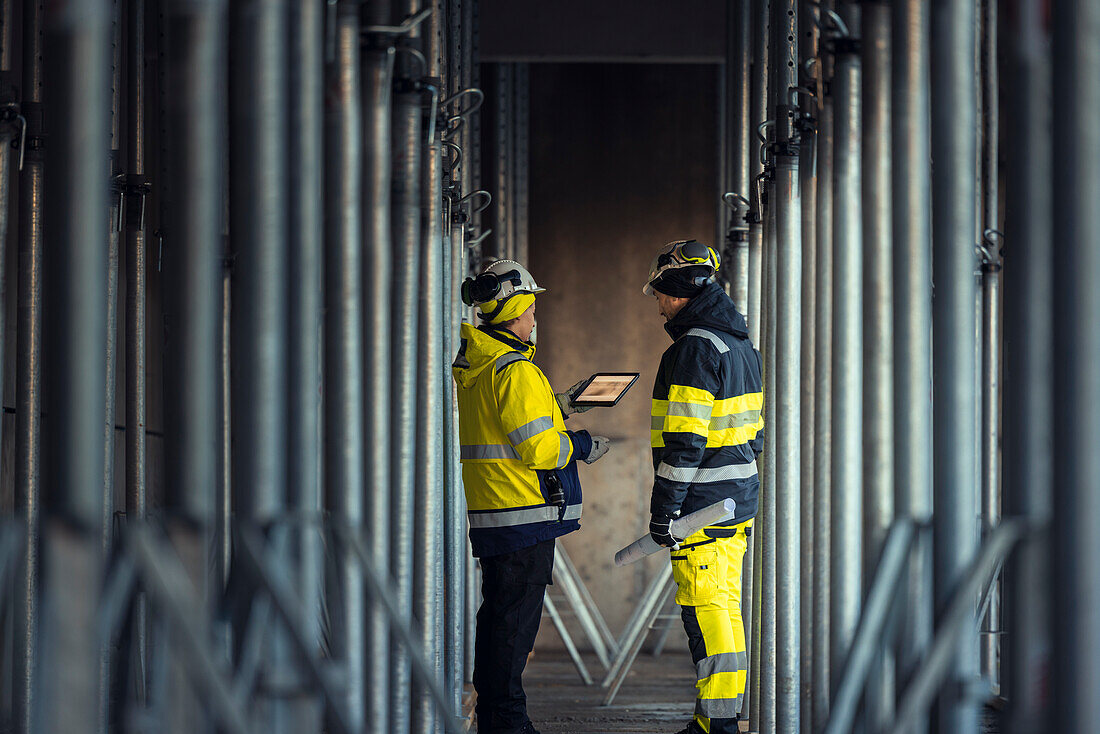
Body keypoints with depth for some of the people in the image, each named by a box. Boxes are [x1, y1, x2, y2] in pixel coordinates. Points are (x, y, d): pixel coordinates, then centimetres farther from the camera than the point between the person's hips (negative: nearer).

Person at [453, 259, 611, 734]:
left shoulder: (470, 365, 13)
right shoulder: (514, 370, -18)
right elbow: (538, 448, -19)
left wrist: (550, 409, 24)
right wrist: (583, 446, -4)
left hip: (487, 511, 10)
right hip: (522, 512, -9)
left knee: (498, 611, 15)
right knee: (516, 615, -5)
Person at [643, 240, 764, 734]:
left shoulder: (696, 347, -16)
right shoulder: (741, 343, 15)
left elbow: (685, 438, -20)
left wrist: (665, 506, -17)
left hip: (702, 505, -10)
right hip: (739, 498, 10)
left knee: (704, 608, -6)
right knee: (724, 605, 13)